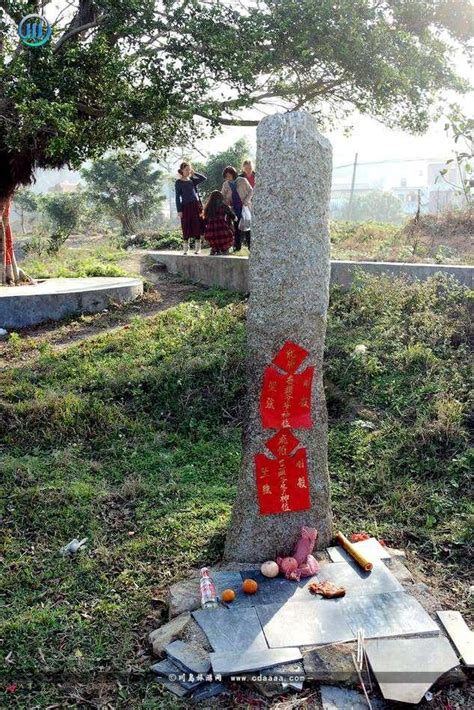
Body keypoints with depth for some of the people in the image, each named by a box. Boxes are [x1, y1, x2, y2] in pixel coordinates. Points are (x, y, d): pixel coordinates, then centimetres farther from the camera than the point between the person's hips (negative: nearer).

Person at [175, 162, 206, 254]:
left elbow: (204, 178, 1)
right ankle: (185, 250, 8)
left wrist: (193, 173, 5)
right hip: (186, 207, -3)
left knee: (198, 227, 0)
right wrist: (179, 210, -9)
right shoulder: (178, 182, 2)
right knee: (186, 229, 0)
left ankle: (197, 249, 6)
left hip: (196, 206, 3)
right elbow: (177, 197, -2)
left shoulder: (192, 180, 13)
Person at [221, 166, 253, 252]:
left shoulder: (242, 180, -4)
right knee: (236, 226, 1)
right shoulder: (226, 184, 6)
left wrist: (246, 201, -12)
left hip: (244, 207, -3)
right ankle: (237, 245, 6)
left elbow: (251, 191, -1)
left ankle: (250, 245, 1)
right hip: (235, 208, 3)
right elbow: (222, 196, 12)